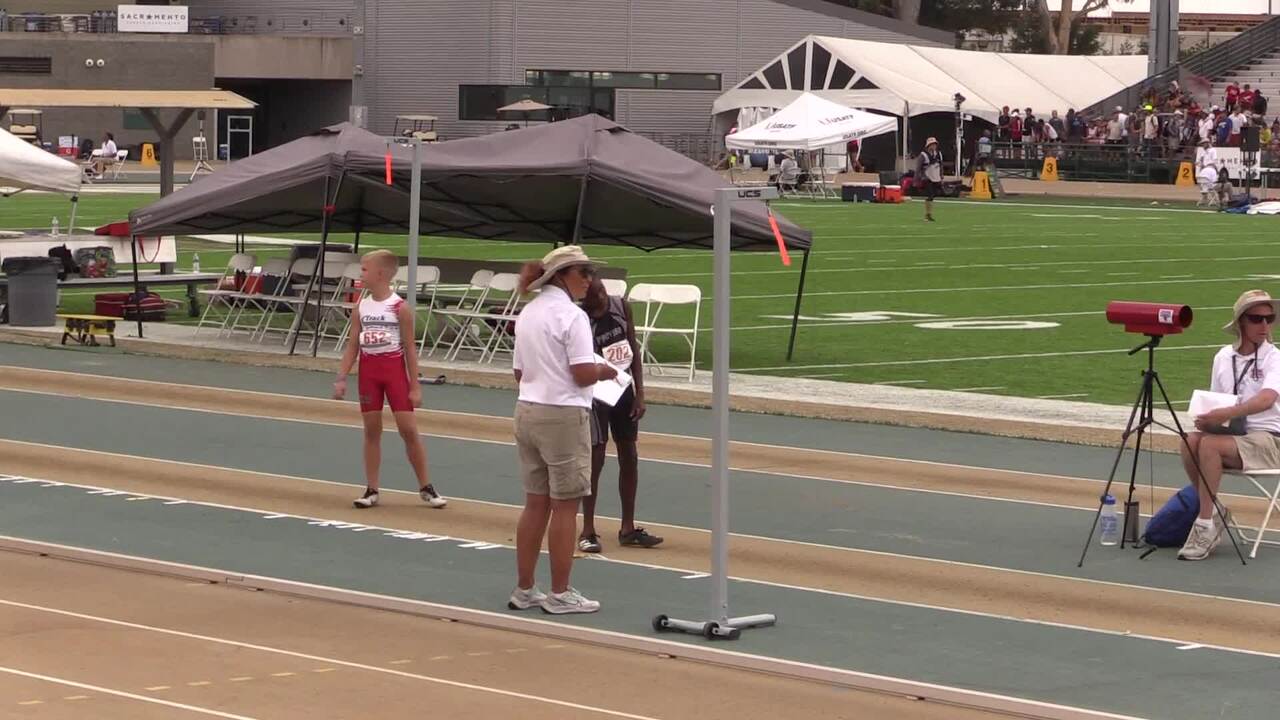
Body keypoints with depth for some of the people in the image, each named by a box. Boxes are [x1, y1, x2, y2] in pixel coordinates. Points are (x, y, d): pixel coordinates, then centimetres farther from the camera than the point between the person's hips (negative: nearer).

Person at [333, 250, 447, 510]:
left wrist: (415, 386, -8)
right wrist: (341, 378, 0)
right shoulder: (361, 309, 4)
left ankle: (426, 487, 8)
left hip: (394, 369, -4)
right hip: (368, 371, 4)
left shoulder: (400, 308, -9)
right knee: (371, 431, 6)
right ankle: (371, 490, 13)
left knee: (408, 430, -3)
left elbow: (409, 349, -7)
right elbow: (353, 346, 8)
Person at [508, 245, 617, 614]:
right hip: (563, 415, -8)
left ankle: (524, 589, 17)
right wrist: (604, 371, 0)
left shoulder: (528, 313, 11)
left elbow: (519, 372, 14)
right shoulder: (572, 316, -14)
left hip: (527, 412, 8)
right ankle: (560, 594, 6)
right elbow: (583, 374, -19)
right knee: (565, 507, 1)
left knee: (535, 504, 13)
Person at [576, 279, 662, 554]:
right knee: (595, 458, -5)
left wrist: (639, 393, -1)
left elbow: (634, 350, 1)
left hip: (623, 388, 6)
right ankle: (588, 531, 6)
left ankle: (628, 528, 18)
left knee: (629, 457, 9)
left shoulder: (621, 307, -5)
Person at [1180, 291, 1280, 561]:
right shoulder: (1223, 357, 10)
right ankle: (1213, 516, -11)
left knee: (1209, 445, -32)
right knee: (1191, 442, -27)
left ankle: (1205, 526, -27)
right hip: (1229, 435, 5)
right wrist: (1206, 418, -10)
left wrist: (1226, 414, -39)